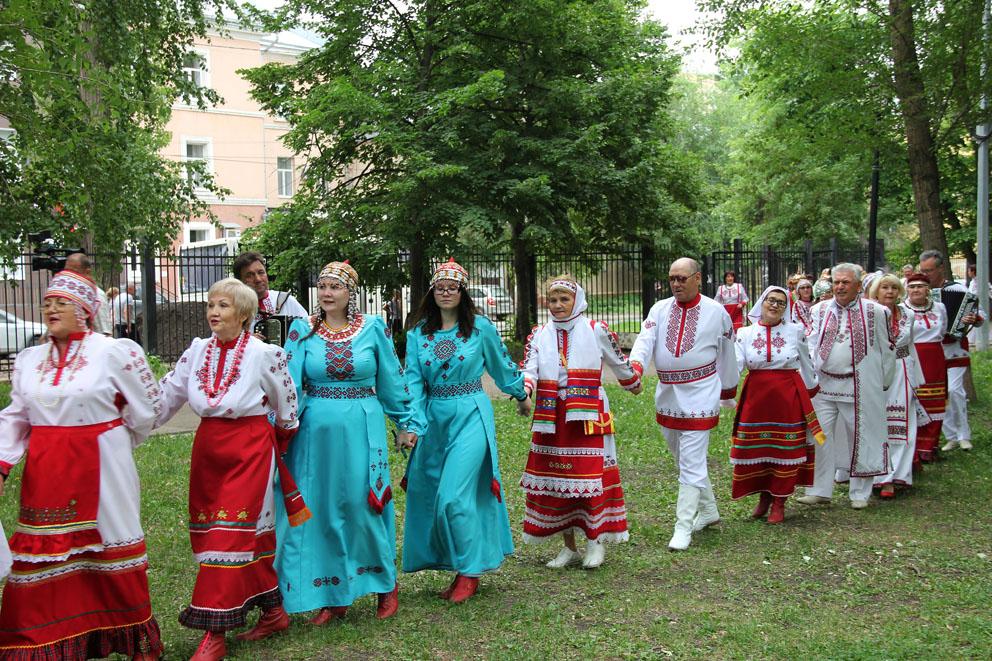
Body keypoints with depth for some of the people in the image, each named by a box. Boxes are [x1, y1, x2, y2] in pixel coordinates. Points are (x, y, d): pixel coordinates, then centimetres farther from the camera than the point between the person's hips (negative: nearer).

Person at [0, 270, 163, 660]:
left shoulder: (115, 352, -6)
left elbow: (144, 410, 1)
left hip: (100, 468, -4)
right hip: (44, 472, 4)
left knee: (108, 548, 5)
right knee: (44, 557, 4)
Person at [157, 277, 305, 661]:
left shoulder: (264, 354, -6)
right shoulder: (197, 352, 6)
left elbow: (285, 404, 5)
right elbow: (167, 394, 9)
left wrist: (279, 442, 16)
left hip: (250, 447, -5)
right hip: (208, 448, 5)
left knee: (231, 534, -8)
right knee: (253, 534, 10)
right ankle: (273, 611, 25)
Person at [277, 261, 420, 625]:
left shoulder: (373, 328, 2)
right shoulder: (303, 330, 3)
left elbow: (392, 381, 8)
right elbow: (289, 383, -3)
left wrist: (407, 423, 12)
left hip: (362, 428, -1)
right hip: (316, 429, 2)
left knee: (362, 505, -1)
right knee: (322, 509, 5)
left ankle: (386, 584, 19)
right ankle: (331, 596, 19)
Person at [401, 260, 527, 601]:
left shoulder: (480, 327, -1)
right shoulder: (418, 333, 5)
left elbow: (502, 364, 14)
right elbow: (413, 379, -2)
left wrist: (521, 392, 25)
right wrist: (411, 422, -14)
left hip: (471, 416, -4)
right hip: (434, 418, 4)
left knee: (454, 497, -13)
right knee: (426, 494, 6)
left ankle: (469, 572, 2)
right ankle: (464, 568, 20)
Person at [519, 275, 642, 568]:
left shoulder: (596, 331, 3)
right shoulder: (540, 335, 9)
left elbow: (619, 363, 17)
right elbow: (529, 369, -3)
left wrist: (634, 385, 28)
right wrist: (523, 393, -22)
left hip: (588, 417, -3)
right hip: (551, 419, 3)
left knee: (591, 475, -7)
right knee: (555, 478, 6)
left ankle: (595, 542, 9)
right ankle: (569, 546, 18)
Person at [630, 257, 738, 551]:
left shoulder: (716, 312, -3)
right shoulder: (660, 310, 3)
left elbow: (726, 354, 7)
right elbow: (645, 340, -14)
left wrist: (728, 390, 14)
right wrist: (635, 366, -33)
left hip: (699, 397, -5)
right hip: (667, 397, 5)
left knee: (691, 463, -9)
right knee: (684, 459, 17)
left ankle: (683, 527, -5)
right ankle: (708, 510, 36)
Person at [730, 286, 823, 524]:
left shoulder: (795, 331, 2)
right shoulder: (746, 333, 2)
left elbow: (806, 366, 12)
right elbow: (734, 365, -8)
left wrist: (812, 393, 18)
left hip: (789, 397, -1)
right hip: (756, 396, 1)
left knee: (785, 450, 3)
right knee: (755, 449, 5)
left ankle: (779, 502, 16)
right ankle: (764, 496, 25)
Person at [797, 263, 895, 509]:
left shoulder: (875, 312, -1)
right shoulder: (819, 310, 6)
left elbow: (887, 349, 5)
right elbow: (810, 346, 5)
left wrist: (884, 383, 7)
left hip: (861, 386, -2)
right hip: (823, 385, 3)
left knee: (860, 437, 5)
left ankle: (860, 493, 16)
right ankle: (819, 490, 12)